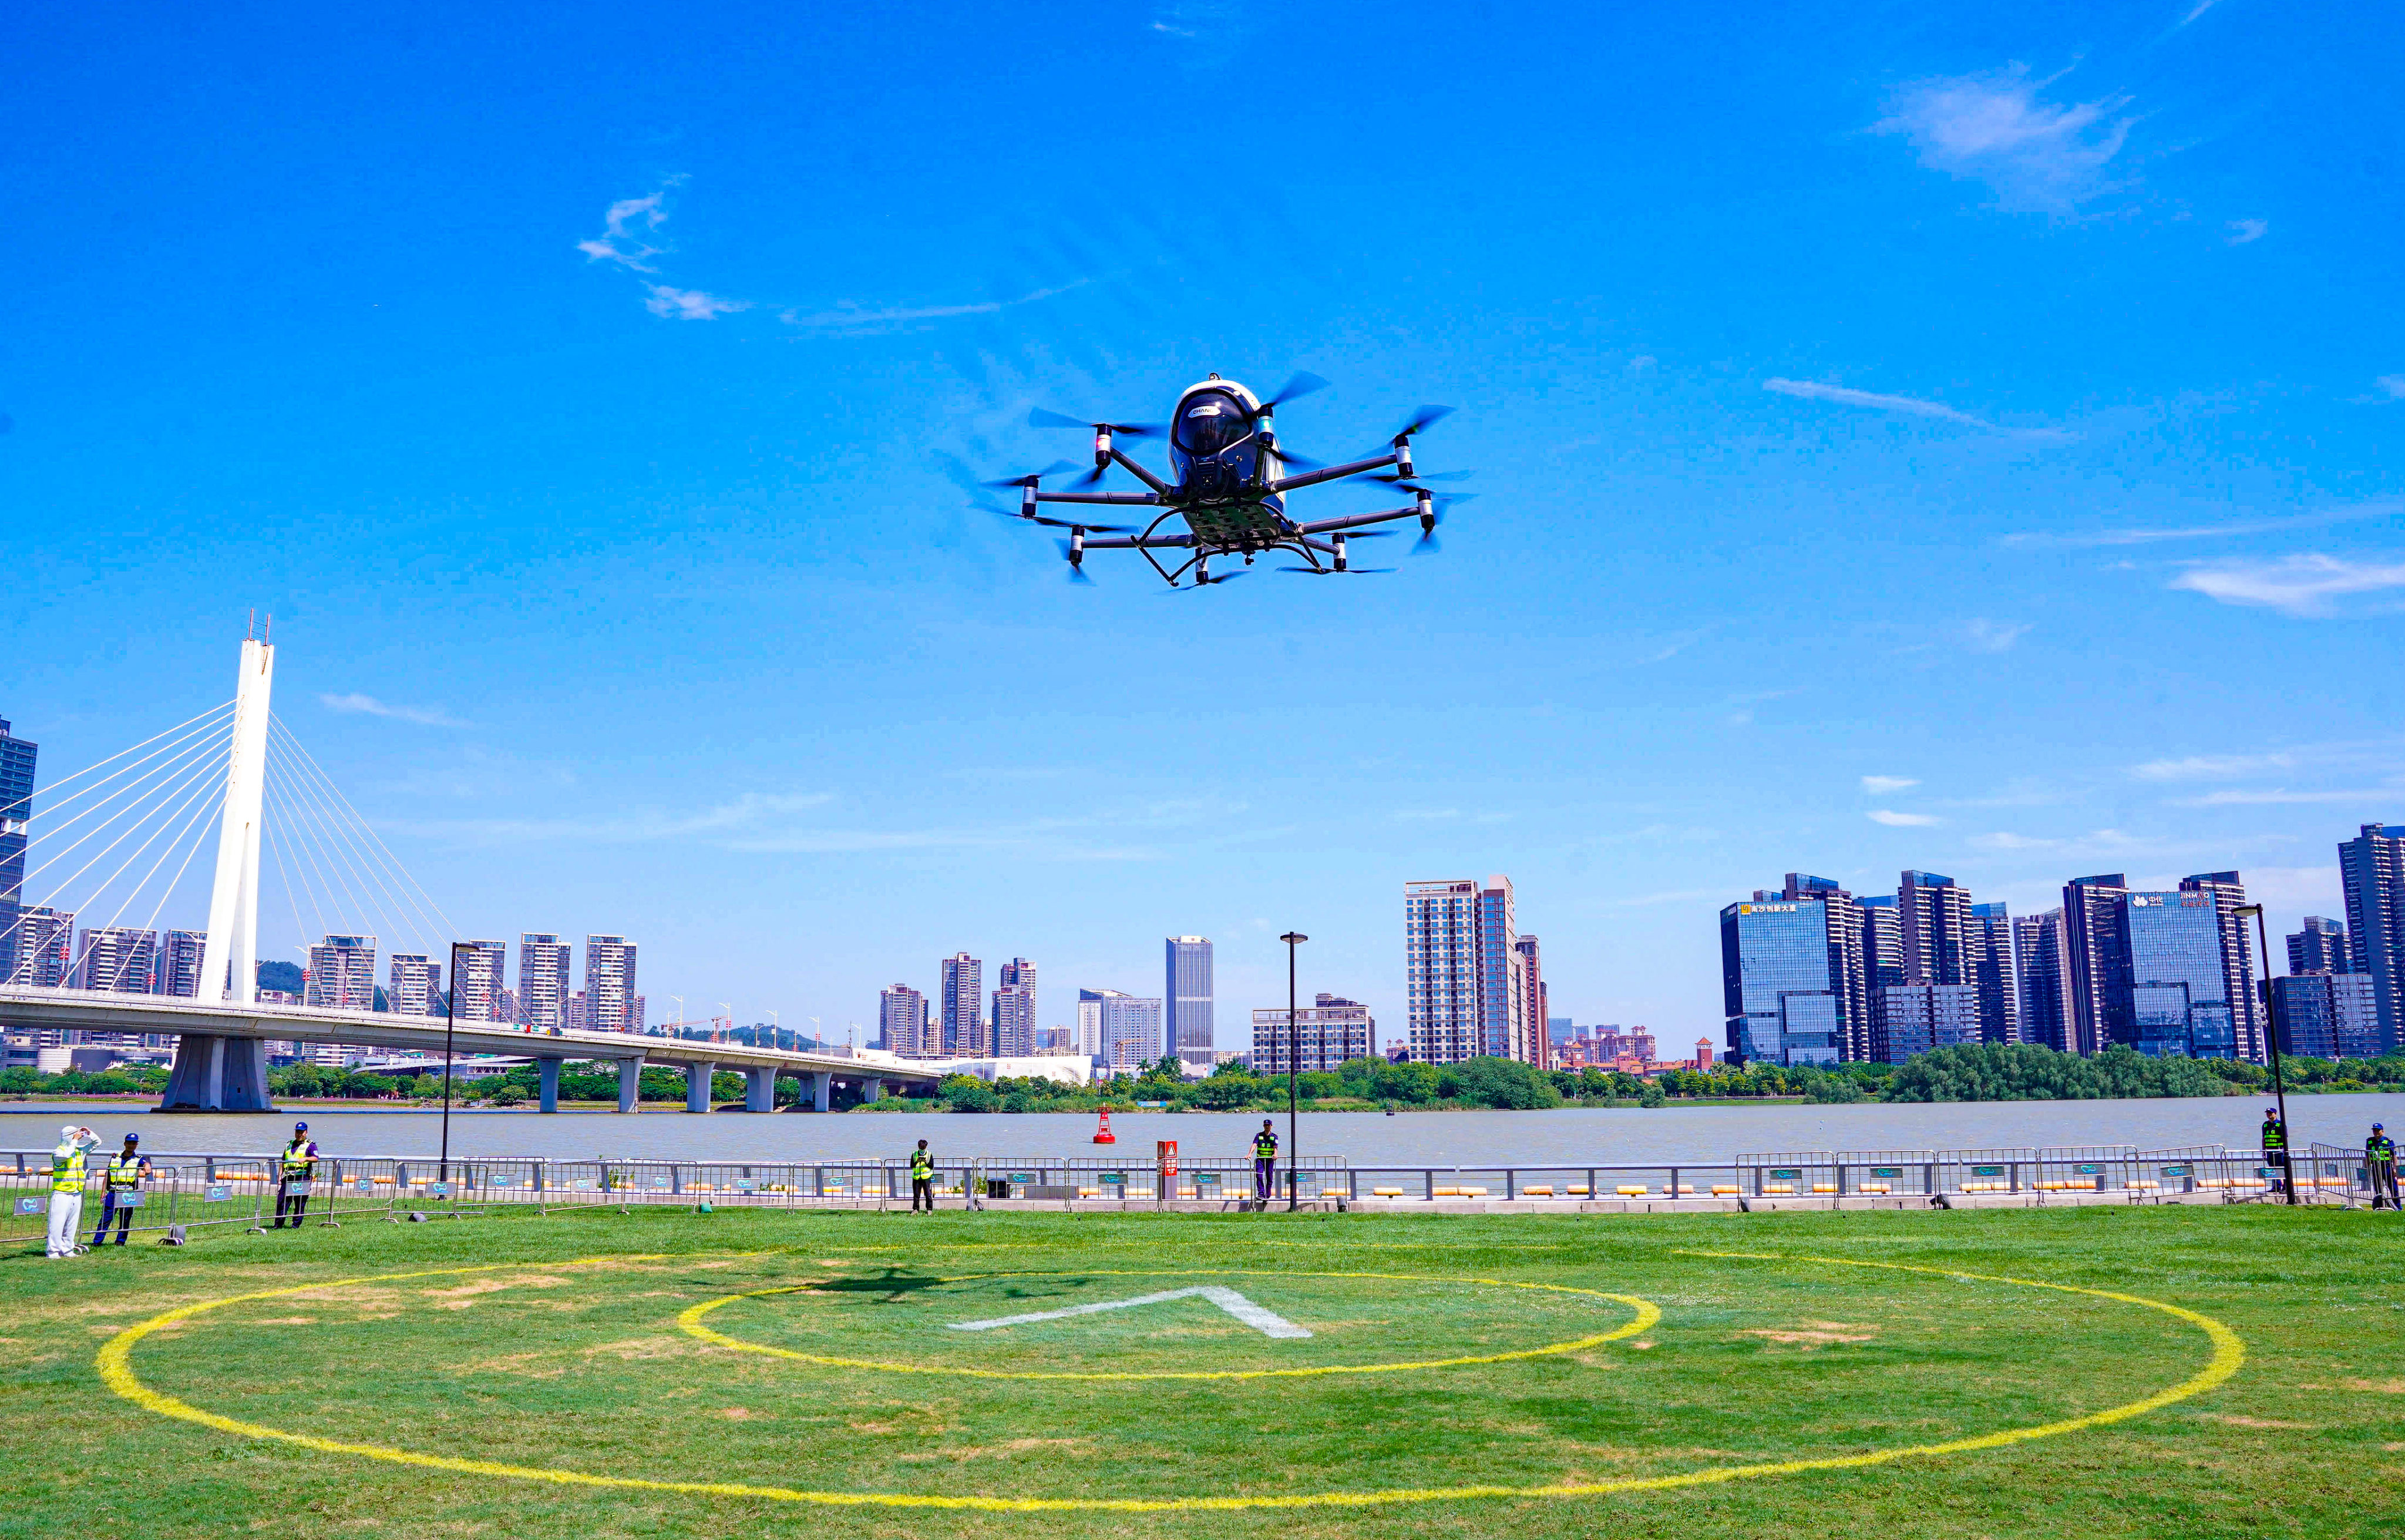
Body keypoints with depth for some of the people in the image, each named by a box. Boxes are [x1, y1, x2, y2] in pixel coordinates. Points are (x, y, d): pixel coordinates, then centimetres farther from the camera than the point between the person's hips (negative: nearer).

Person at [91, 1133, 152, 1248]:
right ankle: (96, 1242, 7)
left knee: (125, 1220, 3)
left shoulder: (138, 1159, 8)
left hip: (129, 1194, -1)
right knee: (105, 1218, 0)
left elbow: (146, 1163, -14)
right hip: (113, 1192, 1)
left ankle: (120, 1242, 13)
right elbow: (107, 1175, 16)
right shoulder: (115, 1157, 14)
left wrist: (147, 1167, -40)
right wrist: (103, 1192, 9)